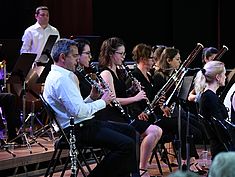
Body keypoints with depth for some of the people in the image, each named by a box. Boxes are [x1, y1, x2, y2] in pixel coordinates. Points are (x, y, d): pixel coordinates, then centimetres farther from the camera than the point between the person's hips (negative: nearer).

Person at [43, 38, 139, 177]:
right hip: (77, 129, -11)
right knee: (127, 145, -21)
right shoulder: (61, 79, -18)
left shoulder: (65, 76, 17)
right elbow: (78, 111, -26)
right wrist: (103, 102, -13)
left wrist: (92, 98, 4)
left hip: (82, 124, 11)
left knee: (130, 131, 16)